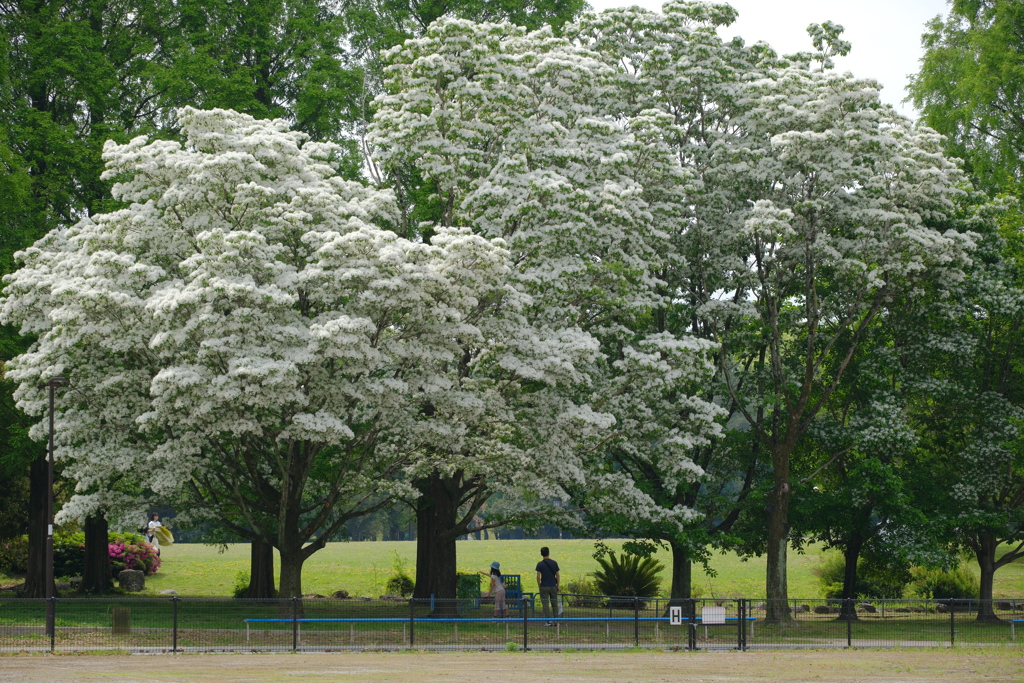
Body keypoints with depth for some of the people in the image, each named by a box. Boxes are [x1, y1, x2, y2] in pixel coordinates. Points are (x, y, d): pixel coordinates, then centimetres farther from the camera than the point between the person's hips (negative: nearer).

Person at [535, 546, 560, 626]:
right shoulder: (554, 563, 2)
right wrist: (558, 586, 10)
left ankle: (548, 621, -6)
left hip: (544, 586, -2)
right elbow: (558, 575, 3)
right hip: (553, 586, 2)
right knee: (554, 604, 10)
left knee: (546, 604, 0)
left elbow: (538, 576, -7)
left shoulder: (540, 564, -5)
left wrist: (539, 587, 1)